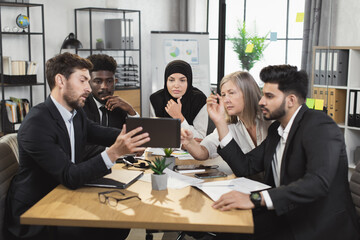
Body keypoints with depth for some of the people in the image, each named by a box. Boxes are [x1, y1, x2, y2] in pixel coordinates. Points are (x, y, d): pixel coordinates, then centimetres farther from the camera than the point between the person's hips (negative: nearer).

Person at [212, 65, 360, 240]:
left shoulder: (320, 126, -16)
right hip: (286, 218, 7)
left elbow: (318, 182, -32)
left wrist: (255, 199, -41)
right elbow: (245, 167, 8)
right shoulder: (276, 129, 10)